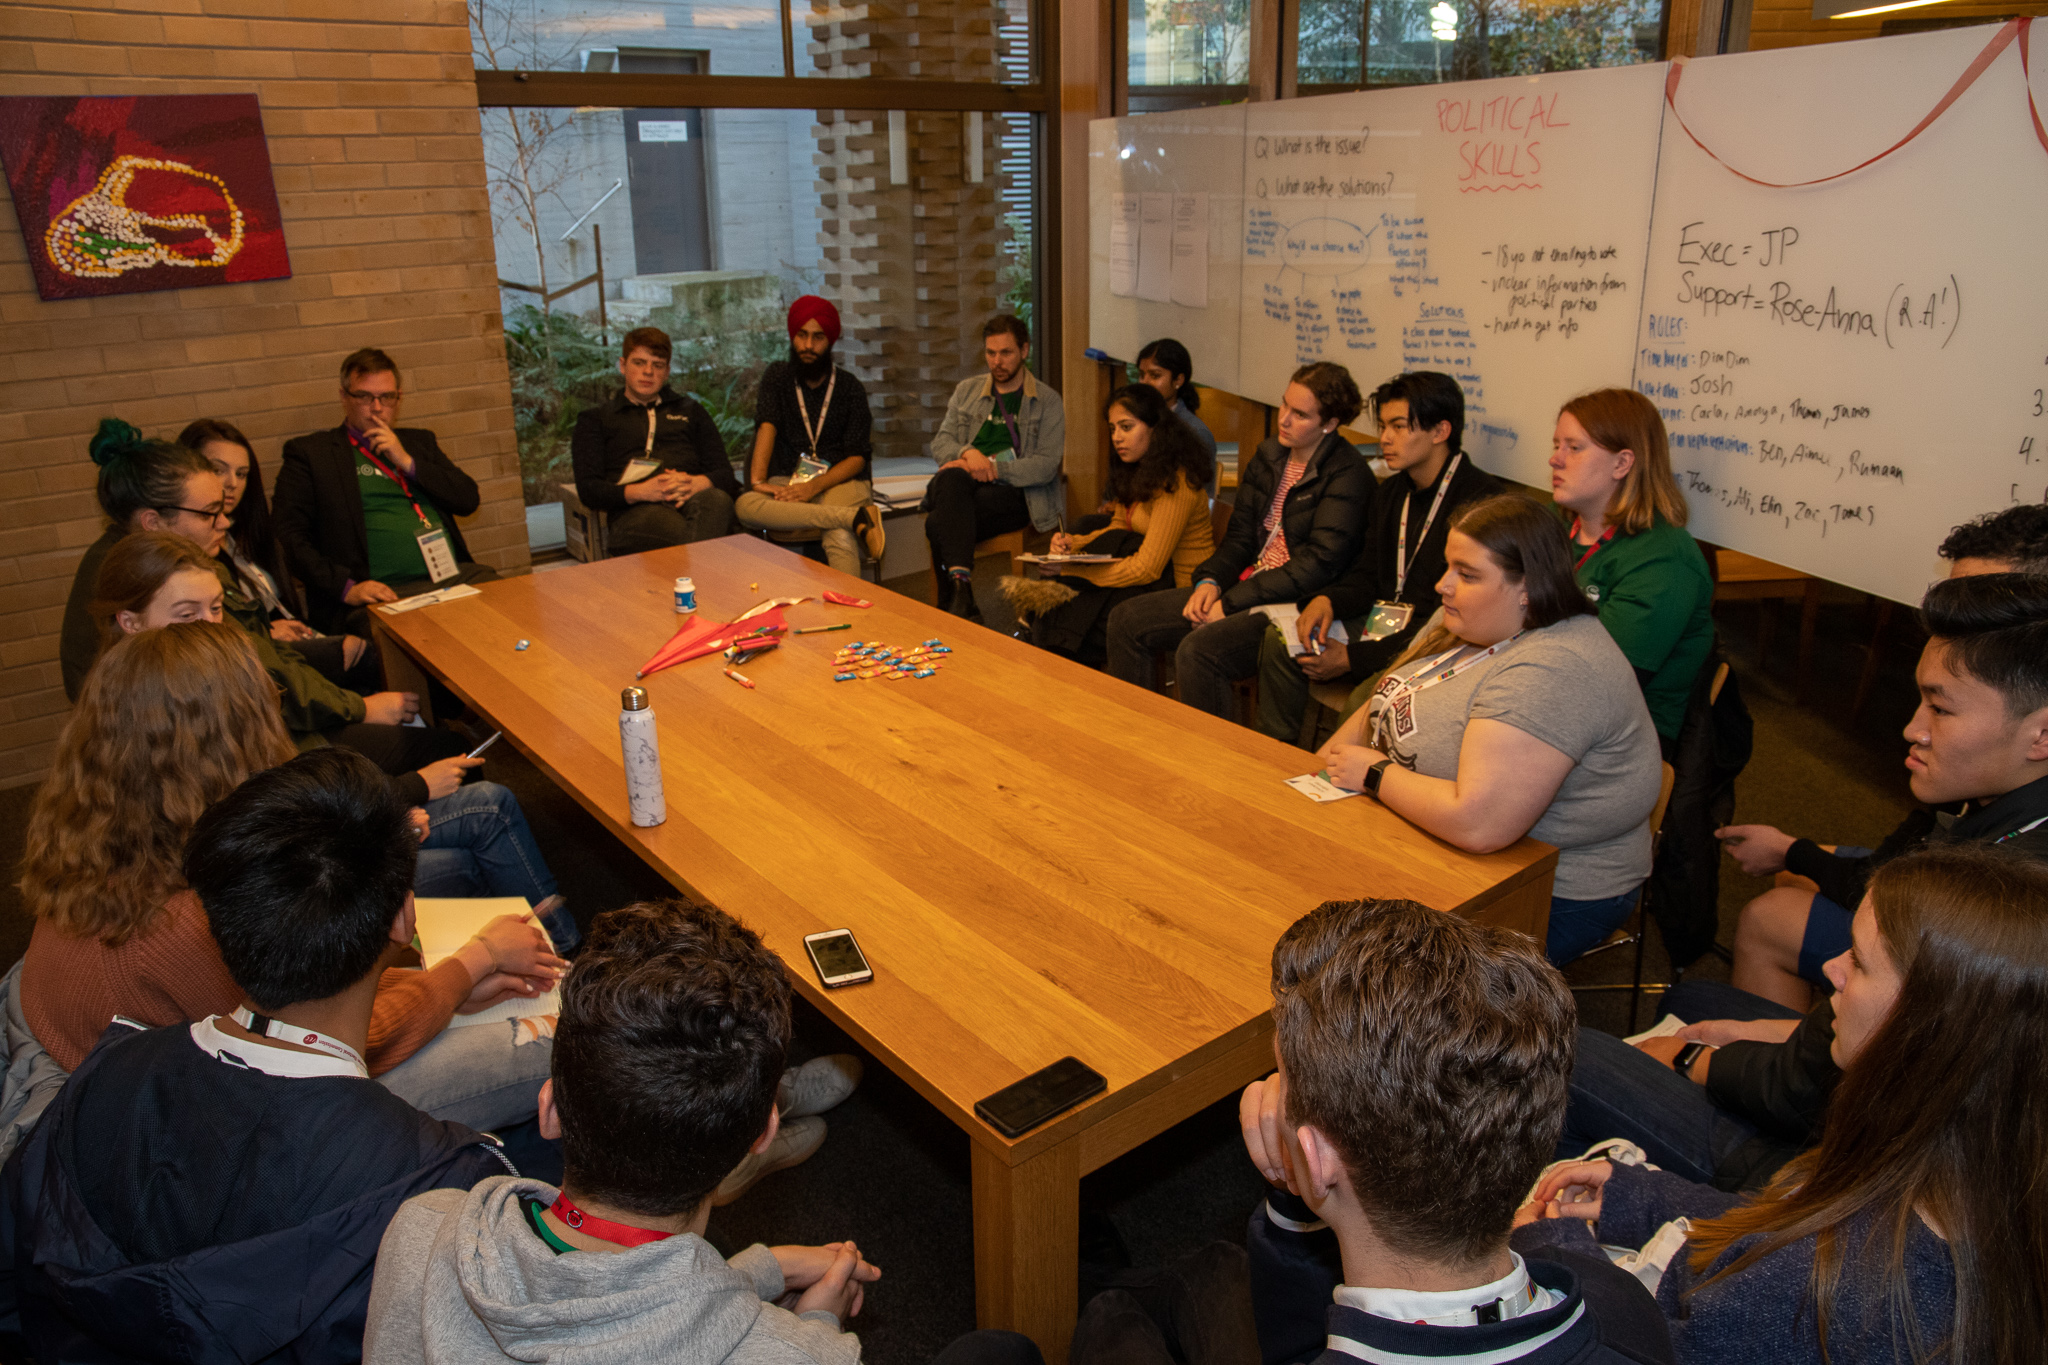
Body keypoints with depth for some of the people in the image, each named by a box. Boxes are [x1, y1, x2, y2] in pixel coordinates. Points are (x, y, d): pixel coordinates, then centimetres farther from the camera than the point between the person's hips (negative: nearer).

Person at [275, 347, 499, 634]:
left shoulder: (419, 441, 26)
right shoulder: (308, 452, 11)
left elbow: (469, 500, 15)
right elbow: (289, 537, 3)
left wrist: (408, 462, 3)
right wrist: (347, 587, -12)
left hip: (455, 576, 5)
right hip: (383, 593, -5)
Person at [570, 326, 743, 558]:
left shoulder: (690, 410, 33)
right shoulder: (595, 419, 26)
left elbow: (724, 473, 20)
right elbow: (588, 488, 11)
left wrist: (695, 484, -6)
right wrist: (640, 492, -10)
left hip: (694, 498, 2)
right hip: (636, 511, -2)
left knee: (716, 499, -39)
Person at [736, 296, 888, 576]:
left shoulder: (849, 387, 7)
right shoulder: (778, 377, 13)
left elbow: (857, 457, -1)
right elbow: (767, 425, -5)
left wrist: (814, 487, -18)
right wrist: (758, 479, -22)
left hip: (840, 480, -2)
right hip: (788, 478, 2)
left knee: (841, 538, -37)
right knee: (746, 506, -33)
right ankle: (856, 519, -37)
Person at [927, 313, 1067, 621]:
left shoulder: (1047, 402, 9)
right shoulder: (965, 391, 22)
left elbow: (1046, 466, -3)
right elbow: (940, 443, 14)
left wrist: (991, 466, -15)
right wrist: (968, 452, -10)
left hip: (1013, 494, -3)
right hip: (964, 486, 3)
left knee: (940, 523, -32)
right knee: (951, 478, -37)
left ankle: (949, 602, -23)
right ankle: (961, 584, -49)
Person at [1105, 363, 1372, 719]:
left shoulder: (1347, 475, -13)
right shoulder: (1269, 456, 11)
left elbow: (1319, 563, -20)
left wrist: (1230, 603, -19)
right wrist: (1210, 581, -5)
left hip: (1298, 604, -8)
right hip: (1246, 584, 9)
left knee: (1197, 651, -33)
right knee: (1127, 620, 0)